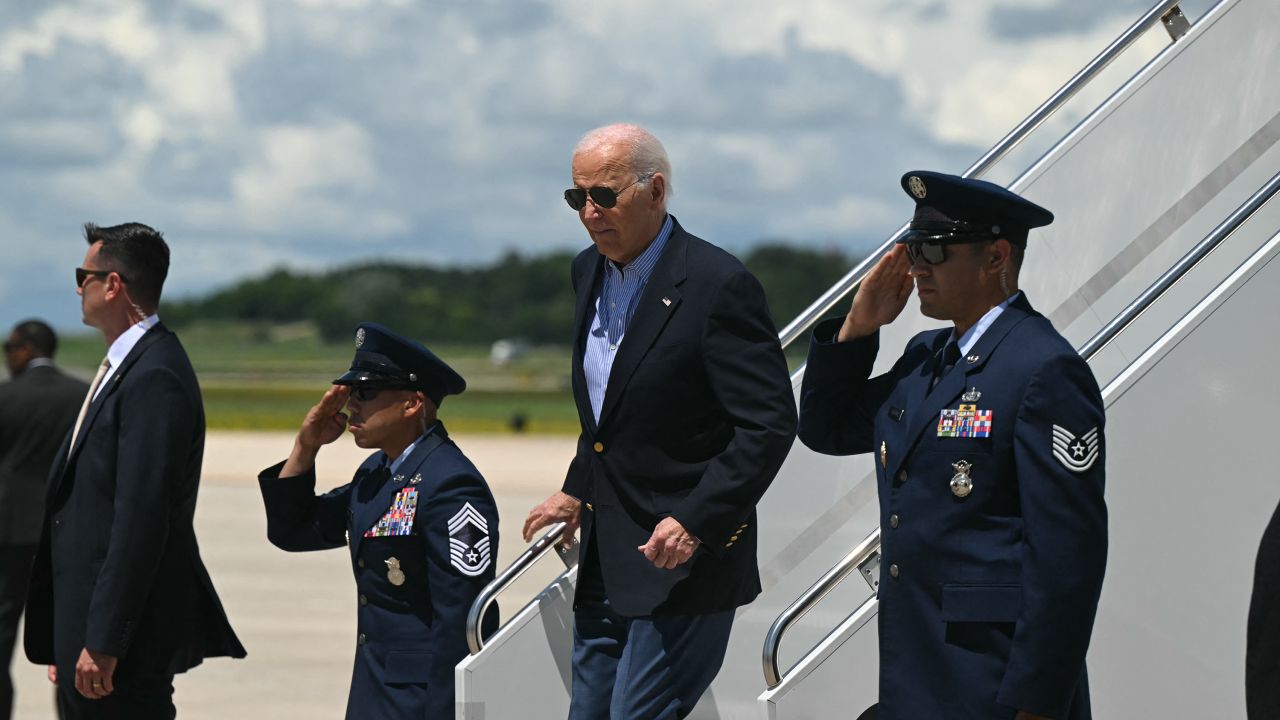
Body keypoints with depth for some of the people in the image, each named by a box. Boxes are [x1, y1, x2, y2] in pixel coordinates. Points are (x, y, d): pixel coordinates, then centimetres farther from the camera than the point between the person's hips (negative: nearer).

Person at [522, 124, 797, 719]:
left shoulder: (718, 285, -15)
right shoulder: (590, 273, 11)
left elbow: (769, 424, -18)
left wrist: (695, 521, -24)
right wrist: (576, 491, 14)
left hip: (682, 564, -8)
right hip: (604, 568, 8)